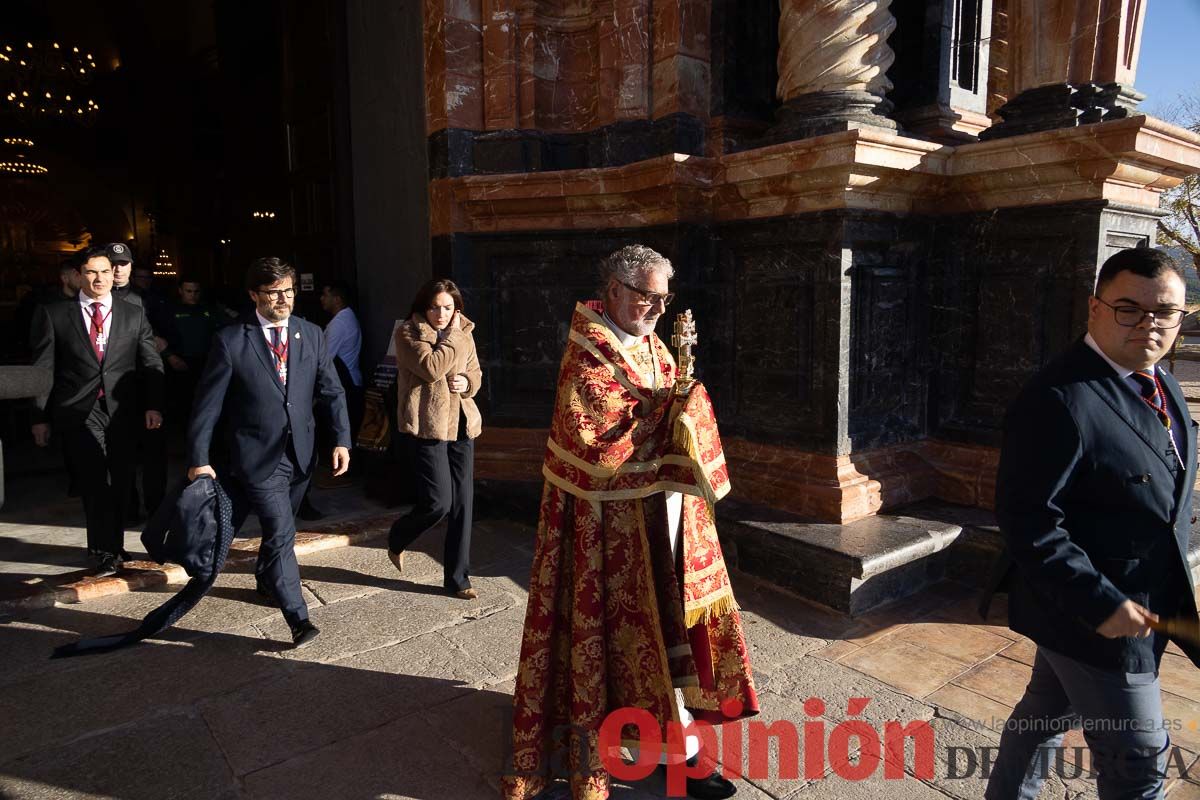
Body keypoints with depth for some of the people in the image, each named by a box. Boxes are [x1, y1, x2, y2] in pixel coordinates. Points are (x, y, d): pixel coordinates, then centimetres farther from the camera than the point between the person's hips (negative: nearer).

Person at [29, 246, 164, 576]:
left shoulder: (134, 315, 9)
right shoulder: (53, 314, 5)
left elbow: (151, 364, 6)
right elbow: (43, 369, 4)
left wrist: (153, 405, -5)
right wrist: (41, 416, 1)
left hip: (123, 411, 2)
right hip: (79, 413, -2)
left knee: (119, 484, 8)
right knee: (94, 483, -6)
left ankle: (109, 549, 24)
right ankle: (105, 551, 6)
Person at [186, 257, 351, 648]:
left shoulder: (311, 335, 3)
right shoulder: (231, 340, -8)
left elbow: (331, 392, 3)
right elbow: (207, 404, -6)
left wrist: (341, 439, -8)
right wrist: (199, 459, -7)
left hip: (300, 454, 5)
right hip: (258, 456, -4)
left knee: (279, 528, 21)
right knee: (281, 533, -8)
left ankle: (266, 580, 48)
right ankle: (298, 619, 1)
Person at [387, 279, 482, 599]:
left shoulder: (463, 332, 10)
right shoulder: (408, 333, -6)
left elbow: (476, 372, 20)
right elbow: (432, 368, -21)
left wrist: (467, 383, -2)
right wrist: (452, 336, -12)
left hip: (462, 423, 6)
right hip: (429, 425, -5)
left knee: (463, 503, 5)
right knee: (438, 502, -9)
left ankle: (457, 578, 17)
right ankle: (396, 540, 24)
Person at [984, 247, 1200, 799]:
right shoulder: (1059, 399, -25)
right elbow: (1027, 520, -26)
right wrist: (1100, 602, -26)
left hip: (1140, 606, 8)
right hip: (1093, 614, -8)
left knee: (1044, 717, 24)